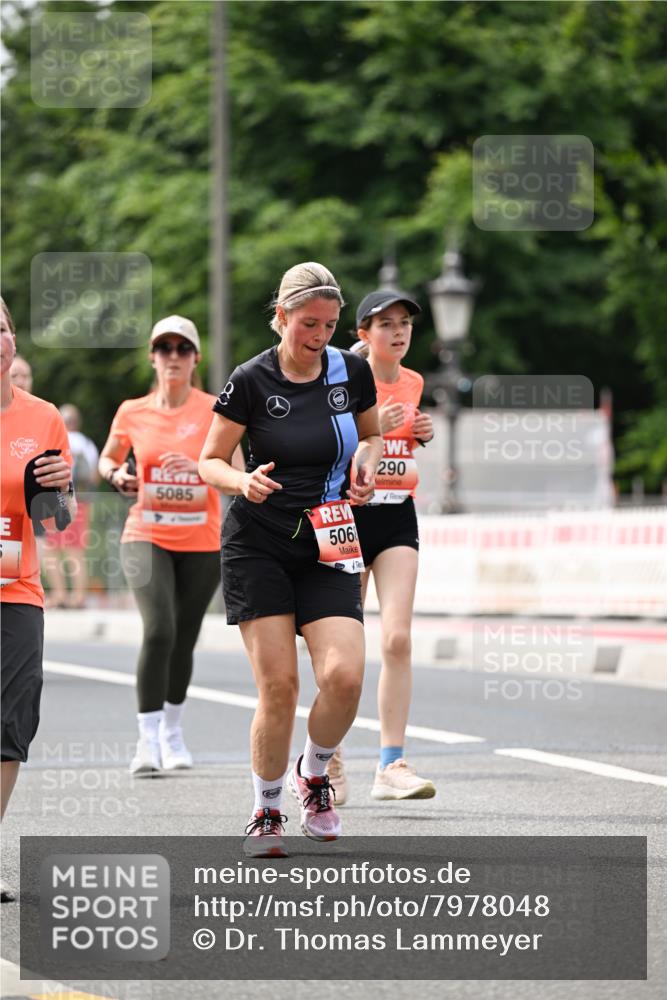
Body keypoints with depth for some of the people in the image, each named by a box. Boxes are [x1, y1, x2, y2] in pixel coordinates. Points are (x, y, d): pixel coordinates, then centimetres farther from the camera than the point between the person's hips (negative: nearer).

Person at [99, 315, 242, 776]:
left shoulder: (215, 410, -4)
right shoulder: (132, 413, 2)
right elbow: (108, 458, 19)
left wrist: (201, 466, -27)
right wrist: (116, 475, -4)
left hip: (202, 543, 0)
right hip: (147, 537, 0)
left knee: (184, 640, 10)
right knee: (158, 630, -20)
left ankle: (173, 730, 31)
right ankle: (148, 739, -18)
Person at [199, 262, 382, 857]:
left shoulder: (352, 371, 1)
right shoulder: (251, 381, -7)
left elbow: (371, 434, 20)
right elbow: (210, 462, 0)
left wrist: (366, 465, -2)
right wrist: (244, 482, -21)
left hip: (327, 548, 2)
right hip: (258, 546, -2)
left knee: (344, 675, -16)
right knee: (278, 686, -9)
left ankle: (313, 774, 14)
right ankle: (266, 813, 11)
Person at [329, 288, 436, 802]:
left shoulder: (413, 384, 9)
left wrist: (420, 433, 4)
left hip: (399, 517, 3)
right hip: (350, 514, -3)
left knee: (398, 638, -12)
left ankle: (392, 765, -13)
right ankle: (328, 758, 20)